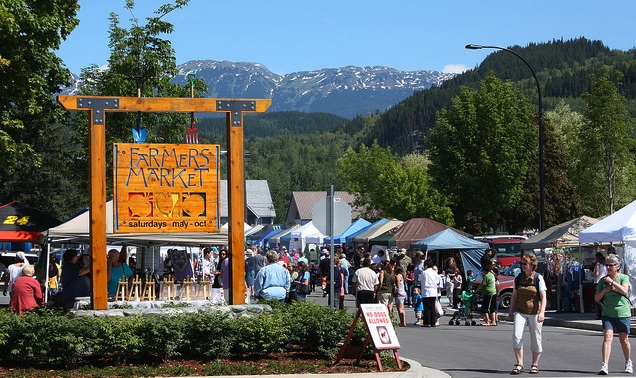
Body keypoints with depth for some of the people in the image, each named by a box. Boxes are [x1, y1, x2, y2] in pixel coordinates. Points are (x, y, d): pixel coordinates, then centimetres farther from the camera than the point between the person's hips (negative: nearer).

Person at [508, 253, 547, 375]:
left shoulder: (538, 278, -5)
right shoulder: (518, 278, 7)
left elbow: (543, 296, -10)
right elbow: (514, 296, 15)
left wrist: (542, 312, -21)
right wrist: (511, 311, 16)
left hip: (535, 312, -2)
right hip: (520, 312, 3)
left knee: (536, 339, 5)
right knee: (516, 336, -14)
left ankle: (535, 365, 19)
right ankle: (519, 364, -10)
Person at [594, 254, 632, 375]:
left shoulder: (624, 278, -1)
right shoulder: (603, 280, 6)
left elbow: (624, 290, -20)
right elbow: (596, 298, 7)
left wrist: (612, 282, -19)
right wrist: (605, 290, -8)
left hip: (622, 313, -1)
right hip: (608, 314, 1)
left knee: (624, 340, 10)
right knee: (607, 338, -15)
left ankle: (628, 363, 34)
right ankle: (604, 366, -22)